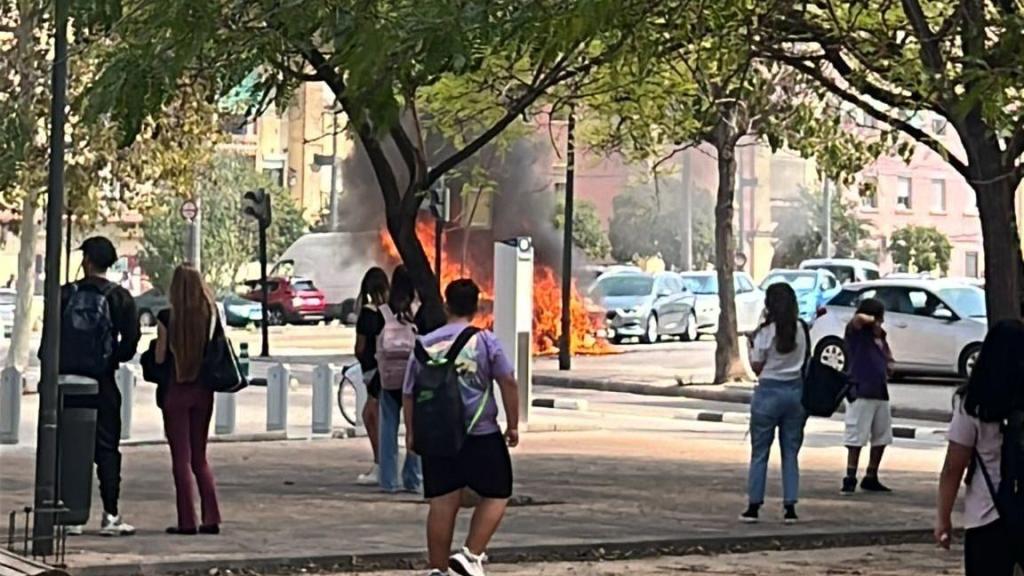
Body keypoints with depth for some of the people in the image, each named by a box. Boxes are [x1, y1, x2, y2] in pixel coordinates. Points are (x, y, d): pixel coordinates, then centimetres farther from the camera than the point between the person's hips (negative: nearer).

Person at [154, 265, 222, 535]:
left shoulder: (167, 318, -12)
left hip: (176, 389, -4)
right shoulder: (210, 315, -3)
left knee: (181, 458, 4)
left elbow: (160, 358, -7)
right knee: (200, 457, 15)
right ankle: (211, 517, 7)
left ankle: (187, 521, 2)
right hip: (203, 390, 4)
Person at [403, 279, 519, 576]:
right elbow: (508, 382, -6)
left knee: (442, 503, 6)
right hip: (481, 435, -3)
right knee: (495, 496, 9)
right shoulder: (484, 341, -2)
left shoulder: (425, 344, 7)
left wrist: (411, 432, 20)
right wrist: (513, 425, 1)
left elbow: (409, 393, 11)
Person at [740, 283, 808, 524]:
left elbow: (757, 367, -6)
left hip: (769, 391, -4)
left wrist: (752, 347, 9)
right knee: (791, 452, 8)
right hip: (796, 391, 4)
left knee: (759, 452, 5)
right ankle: (790, 507, 5)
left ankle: (754, 506, 6)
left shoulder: (766, 332, -11)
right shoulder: (801, 330, 1)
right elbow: (805, 361, 9)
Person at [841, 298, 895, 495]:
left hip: (881, 393, 8)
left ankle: (871, 479, 23)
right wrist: (872, 320, -11)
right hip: (861, 393, -8)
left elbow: (888, 359, 26)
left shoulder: (880, 336, 14)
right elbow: (858, 318, -29)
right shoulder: (856, 332, -6)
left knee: (881, 438, 13)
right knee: (856, 439, -8)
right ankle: (850, 480, -4)